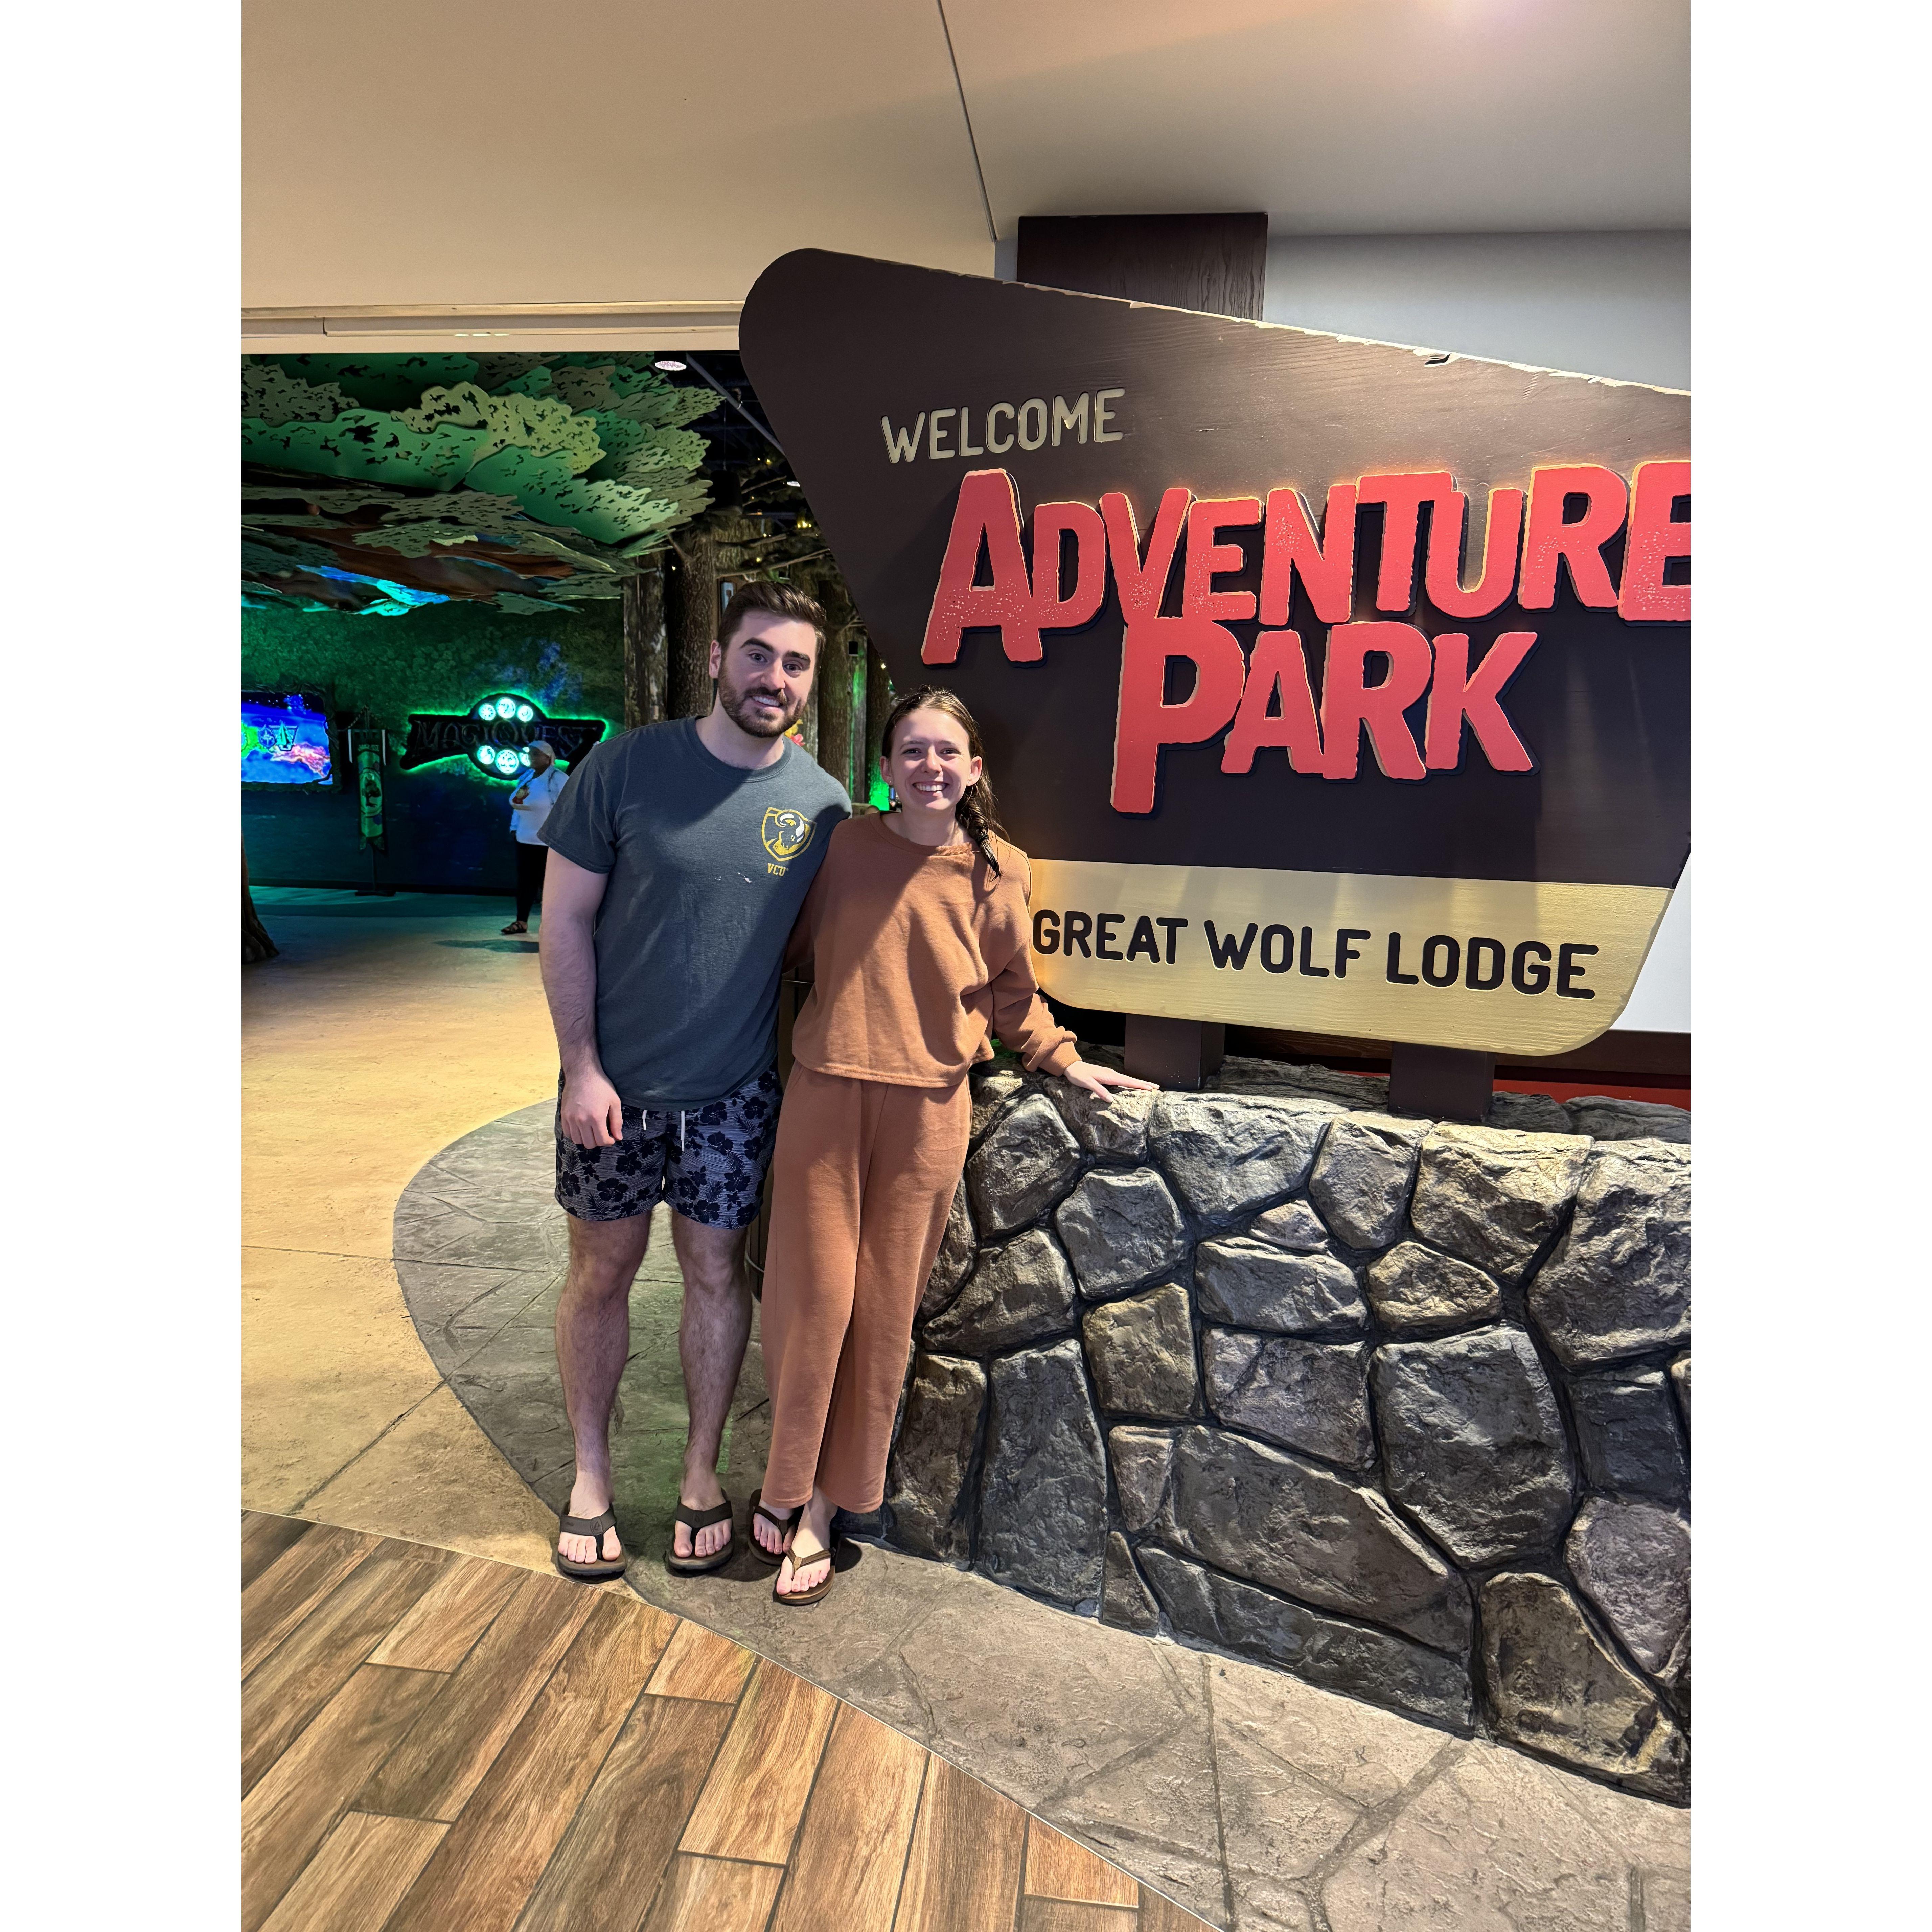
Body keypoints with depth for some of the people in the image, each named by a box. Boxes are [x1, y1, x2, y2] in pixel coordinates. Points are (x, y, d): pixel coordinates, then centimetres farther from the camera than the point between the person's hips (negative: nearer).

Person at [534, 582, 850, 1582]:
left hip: (737, 1089, 1)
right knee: (602, 1272, 13)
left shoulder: (823, 803, -4)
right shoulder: (628, 765, -9)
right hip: (615, 1083, -1)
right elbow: (564, 919, -6)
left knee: (716, 1273, 12)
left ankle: (701, 1474, 32)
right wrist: (583, 1068, -10)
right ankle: (590, 1475, 33)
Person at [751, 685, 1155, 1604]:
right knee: (813, 1296, 3)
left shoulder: (998, 870, 1)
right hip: (825, 1097, 0)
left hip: (926, 1112, 1)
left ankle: (822, 1504, 26)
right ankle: (786, 1478, 28)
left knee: (882, 1309, 8)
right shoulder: (844, 845, -1)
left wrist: (1063, 1060, 9)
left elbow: (1011, 992, 13)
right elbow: (790, 944, 12)